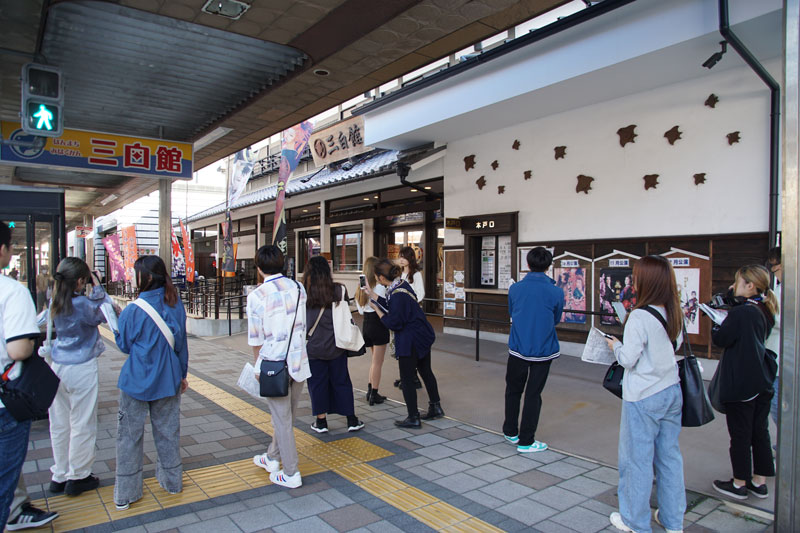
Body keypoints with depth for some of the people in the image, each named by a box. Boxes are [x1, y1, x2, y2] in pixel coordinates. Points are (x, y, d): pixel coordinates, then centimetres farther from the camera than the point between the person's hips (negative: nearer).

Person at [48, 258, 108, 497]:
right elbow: (103, 316, -2)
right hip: (81, 370, -7)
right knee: (82, 425, 6)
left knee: (59, 424, 15)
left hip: (57, 367, 7)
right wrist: (97, 287, -2)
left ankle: (59, 476, 27)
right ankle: (77, 477, 17)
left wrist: (92, 294, 5)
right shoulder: (82, 304, -17)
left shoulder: (55, 304, 4)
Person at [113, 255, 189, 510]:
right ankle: (172, 480, 29)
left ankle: (125, 492, 19)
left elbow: (125, 345, -1)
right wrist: (182, 374, 15)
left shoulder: (133, 311, -16)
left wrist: (116, 324, 14)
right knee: (168, 431, 16)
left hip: (137, 380, -4)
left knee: (129, 434, 10)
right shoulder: (176, 305, -5)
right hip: (167, 380, 4)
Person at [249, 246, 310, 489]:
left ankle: (291, 474, 14)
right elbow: (303, 327, 8)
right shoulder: (298, 289, 1)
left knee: (282, 419, 6)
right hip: (299, 361, 5)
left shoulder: (256, 296, -12)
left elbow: (256, 339, -6)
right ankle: (272, 458, 39)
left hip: (274, 364, -5)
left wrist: (257, 366, 9)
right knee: (286, 415, 19)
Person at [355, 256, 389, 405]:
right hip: (378, 324, -7)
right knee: (377, 362, 3)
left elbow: (360, 310, 10)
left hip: (367, 322, 7)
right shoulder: (379, 286, -16)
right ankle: (374, 395, 9)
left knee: (375, 359, 22)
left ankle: (370, 390, 23)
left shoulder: (361, 286, 5)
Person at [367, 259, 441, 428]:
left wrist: (376, 309, -11)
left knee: (407, 379, 3)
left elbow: (394, 323, -22)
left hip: (410, 341, -10)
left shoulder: (397, 294, -26)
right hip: (422, 336, 10)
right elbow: (390, 306, 13)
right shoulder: (402, 284, 2)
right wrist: (372, 294, 16)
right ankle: (435, 408, 36)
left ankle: (413, 418, 12)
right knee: (426, 371, 21)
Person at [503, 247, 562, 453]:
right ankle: (526, 441, 15)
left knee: (513, 390, 18)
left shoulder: (515, 288, -6)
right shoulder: (556, 292, -11)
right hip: (543, 350, -1)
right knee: (533, 394, 7)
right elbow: (556, 319, 5)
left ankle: (510, 432, 32)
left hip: (517, 348, 2)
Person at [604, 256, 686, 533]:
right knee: (669, 456, 17)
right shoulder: (674, 314, 2)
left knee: (637, 458, 6)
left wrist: (615, 345, 1)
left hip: (643, 398, -7)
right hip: (672, 392, 7)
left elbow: (628, 359, -18)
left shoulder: (639, 317, -20)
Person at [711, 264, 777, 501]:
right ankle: (759, 481, 26)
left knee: (740, 435, 4)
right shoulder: (765, 312, 6)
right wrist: (736, 299, 6)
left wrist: (716, 324, 1)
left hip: (741, 383, -8)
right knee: (760, 432, 15)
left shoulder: (741, 312, -20)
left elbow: (721, 339, -18)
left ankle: (739, 484, 15)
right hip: (763, 381, 8)